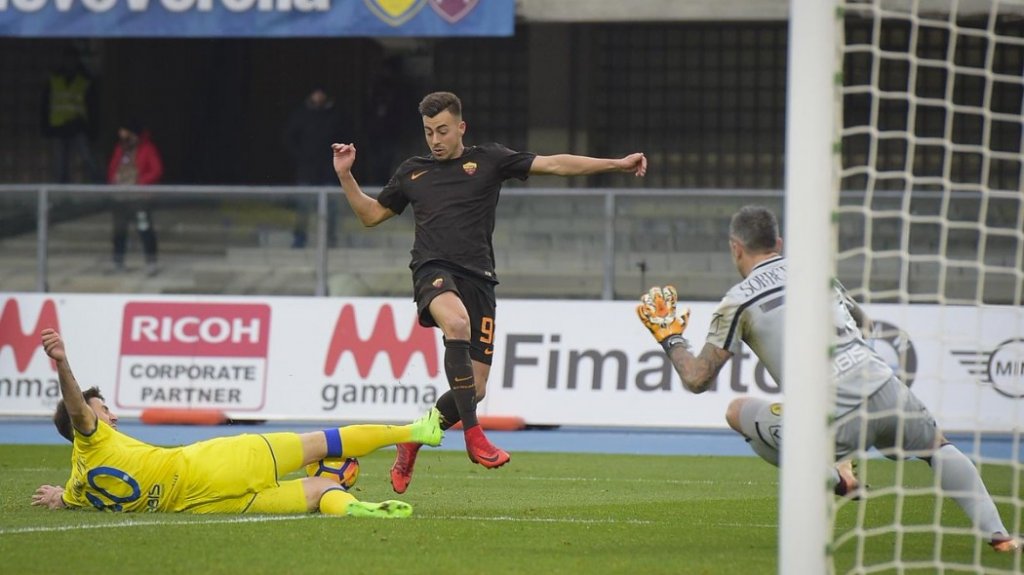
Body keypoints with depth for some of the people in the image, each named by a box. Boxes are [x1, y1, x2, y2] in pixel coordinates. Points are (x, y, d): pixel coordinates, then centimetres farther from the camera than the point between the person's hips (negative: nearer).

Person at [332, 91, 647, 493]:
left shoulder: (488, 161, 12)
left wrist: (617, 164, 1)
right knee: (457, 322, -37)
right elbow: (370, 214, 29)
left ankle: (412, 442, 22)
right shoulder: (412, 172, 18)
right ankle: (473, 435, -38)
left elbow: (554, 164, 8)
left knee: (474, 389, -4)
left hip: (477, 277, 1)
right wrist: (345, 176, 15)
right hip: (434, 271, -1)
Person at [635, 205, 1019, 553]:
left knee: (737, 411, 20)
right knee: (939, 448, 32)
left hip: (834, 424, -4)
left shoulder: (739, 301, 3)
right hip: (886, 391, 4)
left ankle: (831, 478, 6)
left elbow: (697, 380, 5)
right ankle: (995, 533, 15)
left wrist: (670, 337, 22)